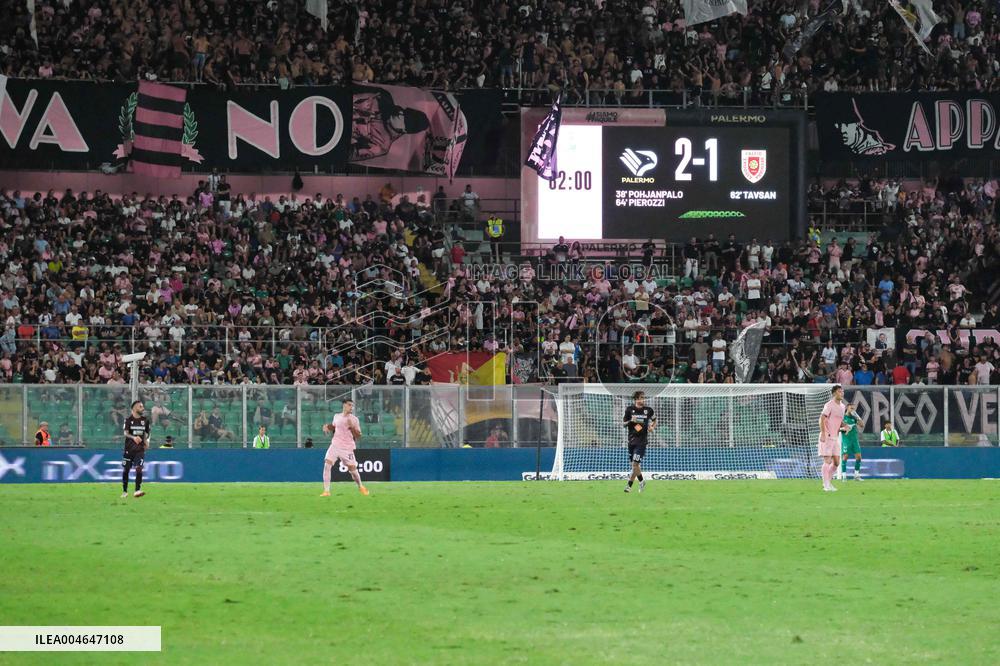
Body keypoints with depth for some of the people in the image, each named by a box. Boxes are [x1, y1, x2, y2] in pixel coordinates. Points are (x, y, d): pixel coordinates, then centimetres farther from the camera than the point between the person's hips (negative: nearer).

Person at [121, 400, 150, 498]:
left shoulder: (145, 420, 6)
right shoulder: (128, 419, -5)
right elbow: (125, 433, -16)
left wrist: (146, 441, 1)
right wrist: (133, 437, -35)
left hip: (140, 449, 1)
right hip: (129, 449, -1)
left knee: (139, 468, -15)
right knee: (125, 470, 6)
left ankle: (138, 490, -18)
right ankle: (124, 491, 20)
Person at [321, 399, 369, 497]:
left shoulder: (354, 419, -4)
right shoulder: (336, 417, 7)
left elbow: (358, 436, -6)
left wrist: (352, 427, -20)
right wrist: (328, 427, 5)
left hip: (347, 448, -3)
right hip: (335, 445, 3)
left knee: (352, 469, 2)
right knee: (327, 465, -15)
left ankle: (360, 487, 32)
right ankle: (326, 491, -12)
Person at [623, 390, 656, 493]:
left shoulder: (648, 410, 0)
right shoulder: (629, 409, 1)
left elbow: (654, 419, 18)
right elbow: (624, 424, 6)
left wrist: (653, 427, -1)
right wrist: (630, 421, -14)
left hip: (642, 441, -2)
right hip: (632, 440, 2)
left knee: (635, 463, -13)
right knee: (634, 465, 9)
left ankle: (629, 485, -3)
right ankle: (641, 481, 32)